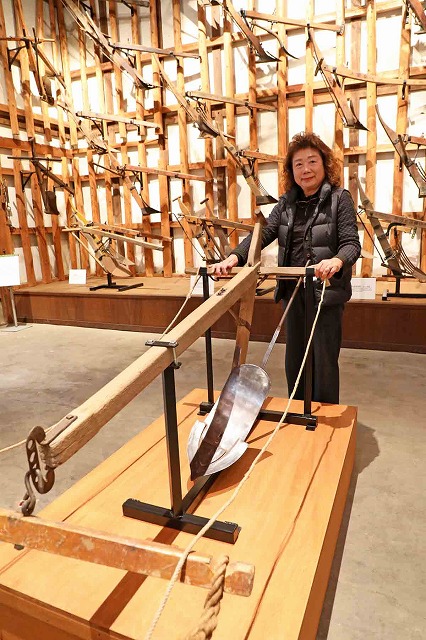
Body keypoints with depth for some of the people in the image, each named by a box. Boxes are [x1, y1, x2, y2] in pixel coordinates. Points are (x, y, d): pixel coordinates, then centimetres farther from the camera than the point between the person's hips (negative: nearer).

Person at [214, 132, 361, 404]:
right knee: (294, 359, 16)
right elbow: (263, 233, -3)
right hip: (293, 291, 5)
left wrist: (337, 261, -38)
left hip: (327, 292, -5)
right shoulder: (287, 202, 8)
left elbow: (352, 243, -14)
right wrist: (235, 256, -21)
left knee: (324, 359, 4)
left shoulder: (339, 198, -5)